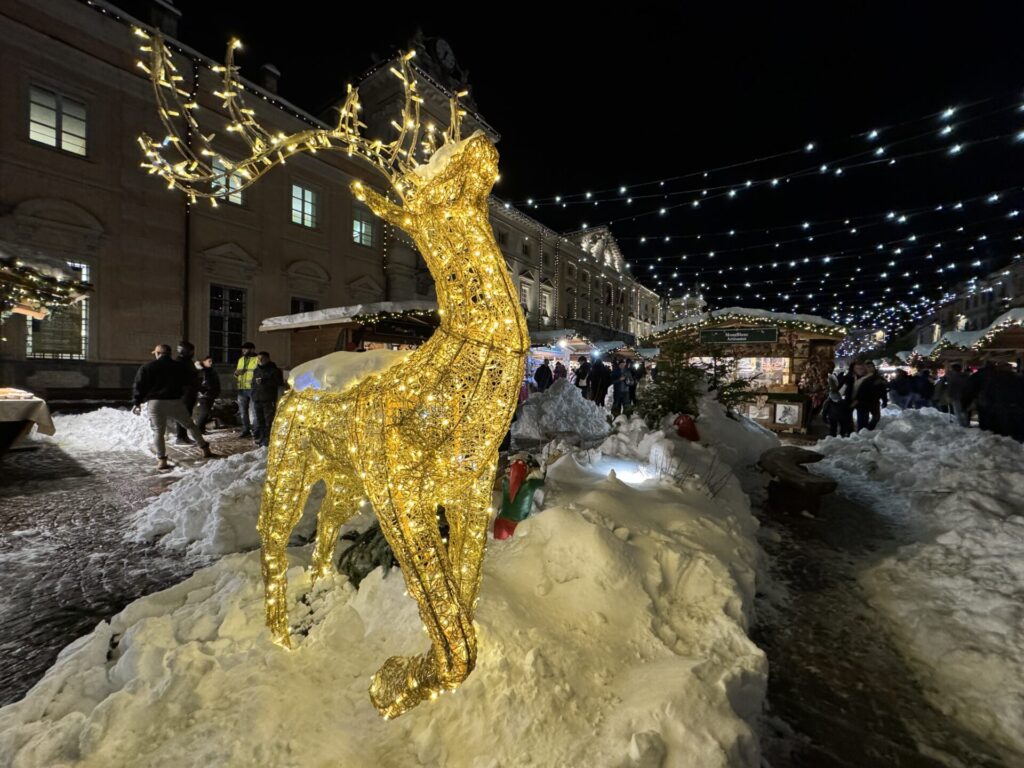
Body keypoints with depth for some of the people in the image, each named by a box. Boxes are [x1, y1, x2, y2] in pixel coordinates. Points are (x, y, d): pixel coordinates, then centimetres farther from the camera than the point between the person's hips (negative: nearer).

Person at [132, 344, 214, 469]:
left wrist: (136, 402, 5)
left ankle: (161, 460, -2)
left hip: (155, 403, -1)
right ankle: (205, 449, 16)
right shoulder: (179, 366, 7)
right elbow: (189, 381, 14)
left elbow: (139, 386, 0)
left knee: (158, 431, 6)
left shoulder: (146, 368, 3)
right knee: (190, 425, 14)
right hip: (175, 402, 1)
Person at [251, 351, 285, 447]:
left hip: (269, 400, -6)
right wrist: (253, 397, 11)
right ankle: (259, 438, 18)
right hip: (257, 400, 6)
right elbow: (253, 384, 26)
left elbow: (280, 383, -14)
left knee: (269, 421, -6)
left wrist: (264, 381, -16)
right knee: (259, 420, 10)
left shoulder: (274, 370, -3)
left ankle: (267, 440, -1)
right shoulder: (256, 371, 18)